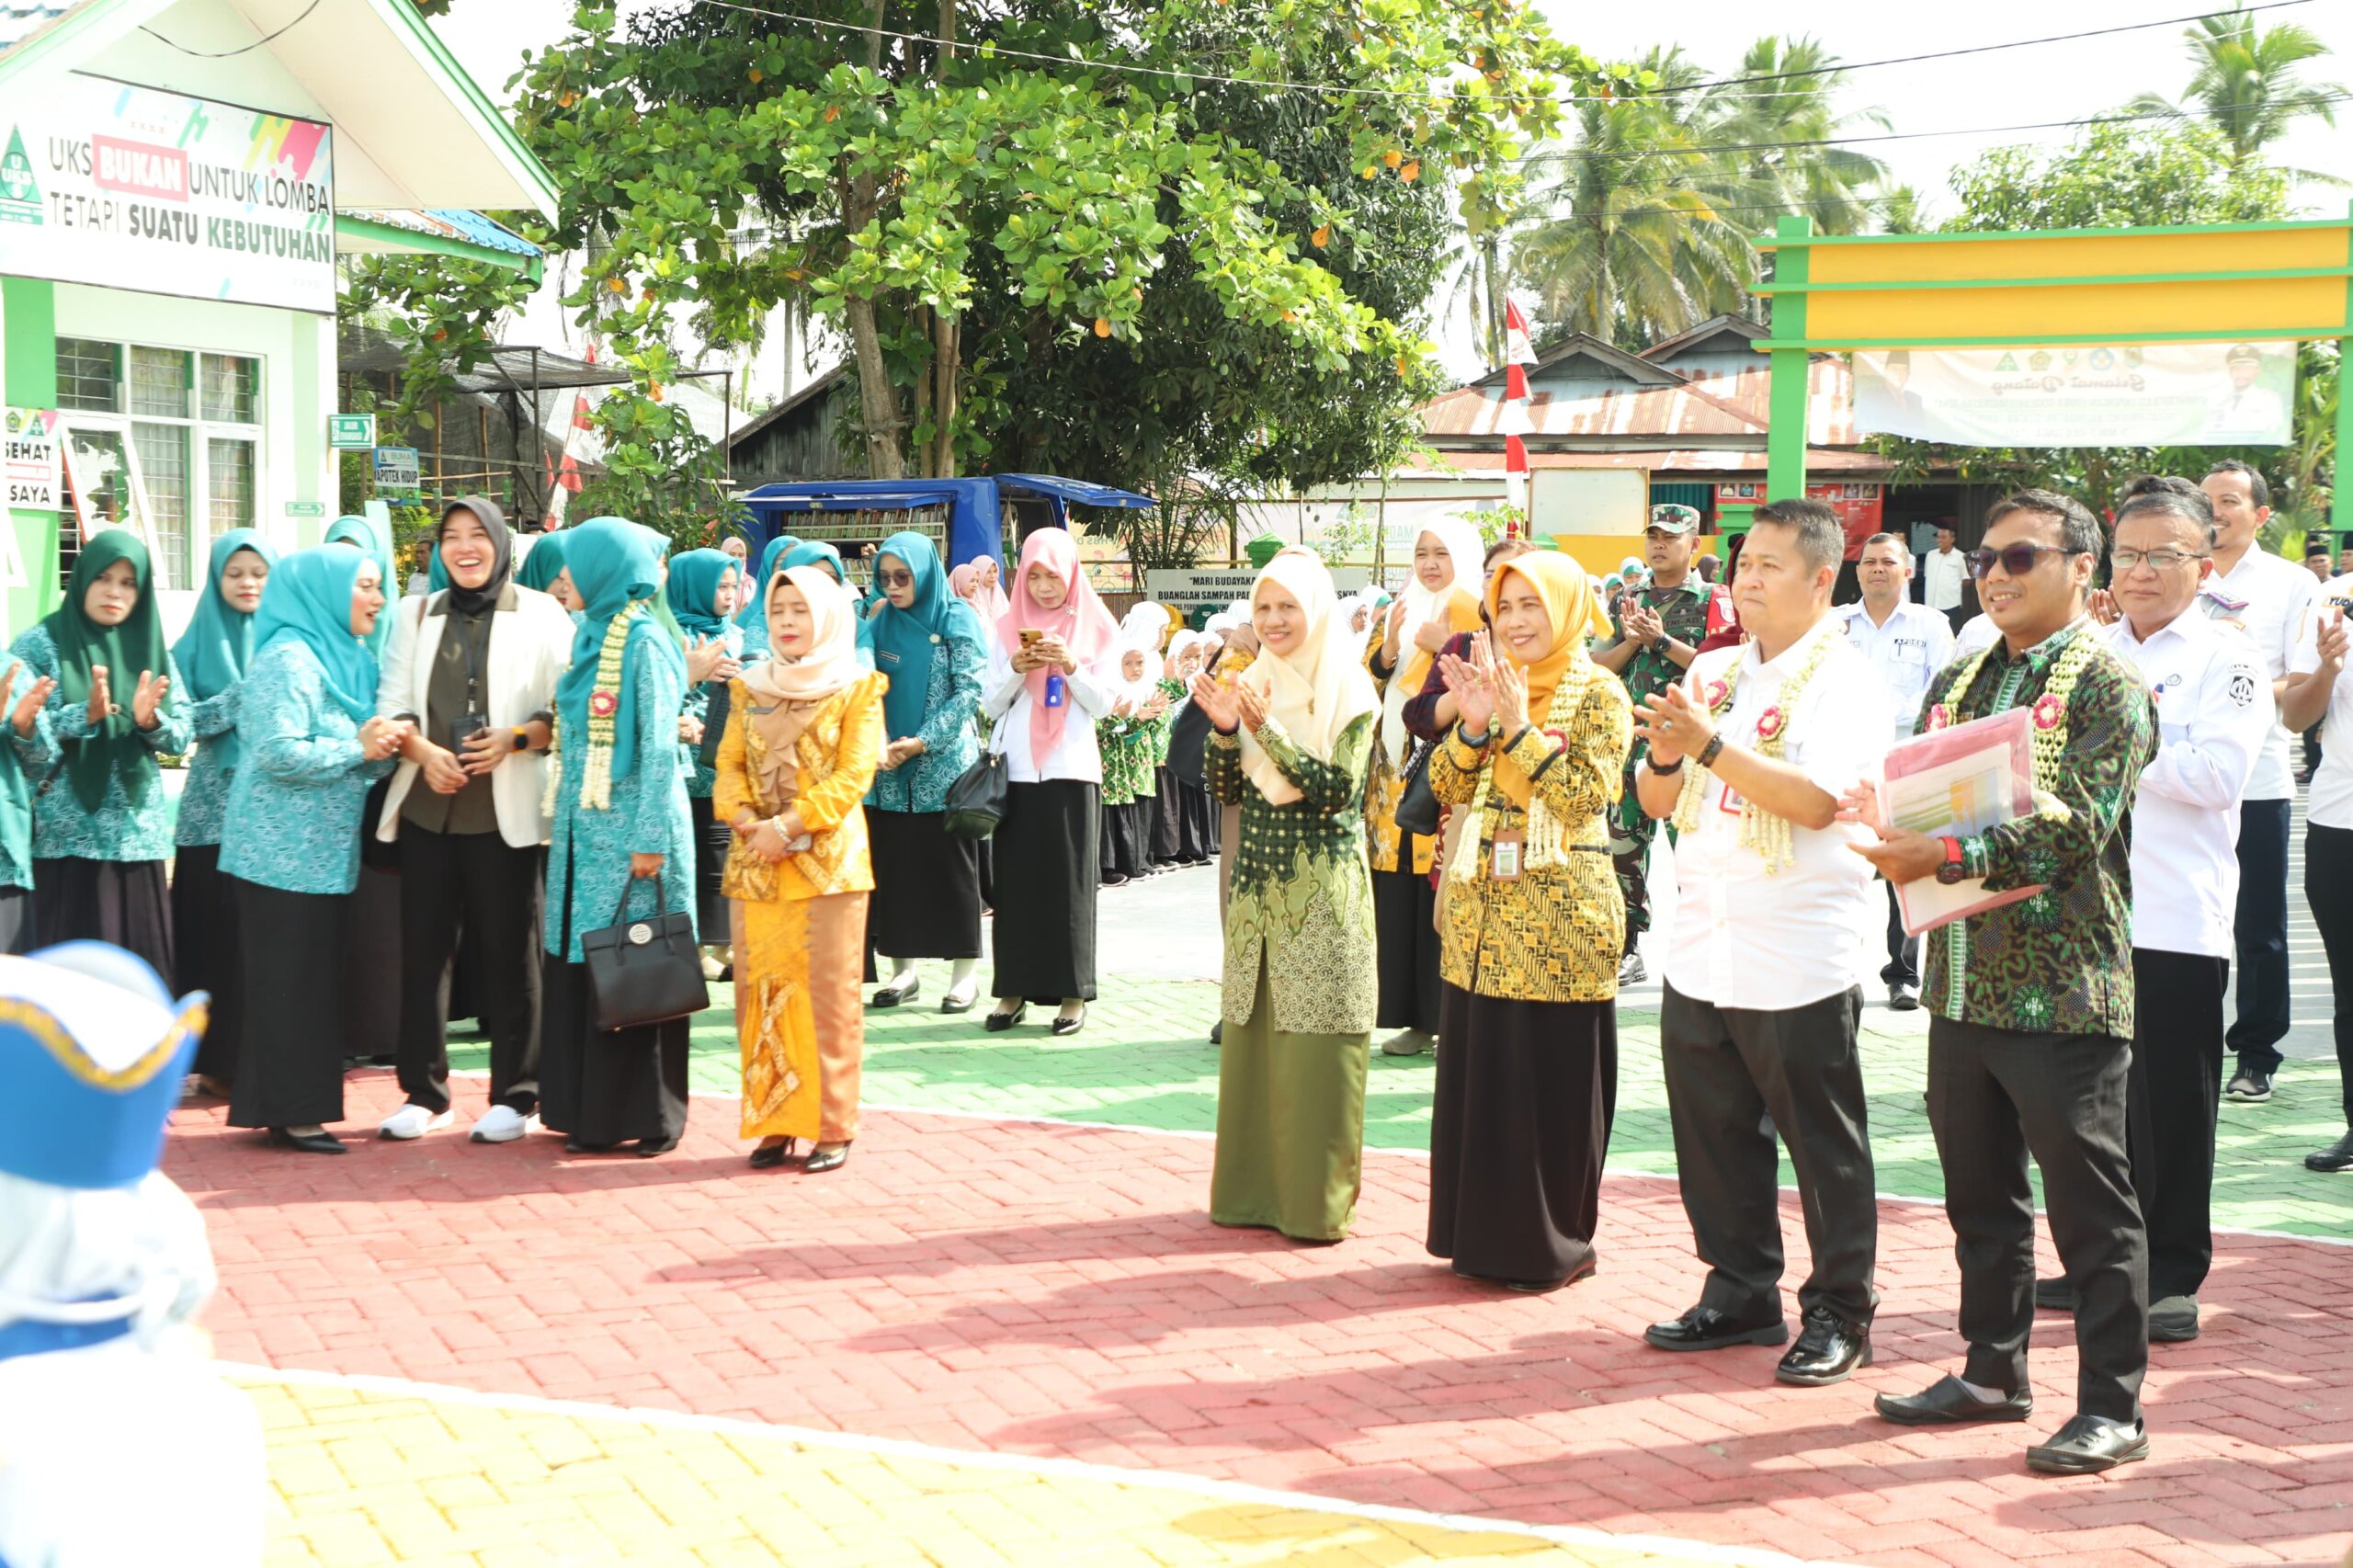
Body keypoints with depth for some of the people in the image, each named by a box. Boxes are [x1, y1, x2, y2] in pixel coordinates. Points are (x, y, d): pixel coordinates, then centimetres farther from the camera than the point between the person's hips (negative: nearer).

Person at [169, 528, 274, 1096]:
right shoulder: (197, 642, 7)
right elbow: (186, 720, -5)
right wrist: (246, 695, -15)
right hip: (215, 809, 0)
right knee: (215, 933, -1)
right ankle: (217, 1058, 6)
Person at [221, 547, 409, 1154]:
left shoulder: (344, 658, 15)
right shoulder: (290, 658, -14)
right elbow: (280, 752, -24)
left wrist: (381, 747, -4)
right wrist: (359, 747, -16)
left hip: (323, 852, 9)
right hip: (286, 852, -9)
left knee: (319, 977, 10)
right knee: (289, 980, -3)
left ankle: (295, 1106, 17)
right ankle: (288, 1111, 3)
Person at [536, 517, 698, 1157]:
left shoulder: (644, 642, -11)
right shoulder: (590, 634, 13)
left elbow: (659, 748, -15)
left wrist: (649, 840, -18)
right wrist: (559, 818, 14)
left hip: (626, 832, -8)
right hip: (583, 827, 8)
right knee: (579, 965, 9)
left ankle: (643, 1115, 5)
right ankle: (590, 1109, 17)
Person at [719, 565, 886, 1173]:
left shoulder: (856, 689, 1)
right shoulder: (750, 688, 15)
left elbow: (854, 773, -8)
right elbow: (730, 763, 9)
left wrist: (788, 825, -15)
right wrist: (748, 820, -10)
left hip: (828, 862, -4)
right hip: (755, 864, 4)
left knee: (829, 996, -3)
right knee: (761, 994, 4)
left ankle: (832, 1127, 2)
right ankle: (773, 1122, 11)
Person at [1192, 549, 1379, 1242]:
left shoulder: (1349, 692, -5)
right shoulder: (1251, 686, 10)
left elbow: (1338, 788, -16)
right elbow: (1227, 790, 8)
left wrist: (1265, 730, -22)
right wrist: (1224, 728, -9)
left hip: (1322, 892, -5)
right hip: (1257, 885, 5)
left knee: (1316, 1042, -3)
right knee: (1252, 1031, 7)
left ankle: (1317, 1197, 4)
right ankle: (1255, 1185, 16)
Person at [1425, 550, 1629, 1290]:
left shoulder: (1598, 693, -5)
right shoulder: (1492, 685, 14)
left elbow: (1588, 796, -17)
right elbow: (1447, 786, 5)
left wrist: (1519, 726, -22)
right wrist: (1473, 724, -11)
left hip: (1558, 920, -6)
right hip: (1481, 918, 6)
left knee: (1553, 1085, -1)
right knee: (1478, 1077, 10)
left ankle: (1552, 1242, 11)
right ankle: (1485, 1232, 20)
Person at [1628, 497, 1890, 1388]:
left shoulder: (1843, 681, -7)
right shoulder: (1711, 674, 13)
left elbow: (1815, 800, -20)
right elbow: (1657, 803, 14)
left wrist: (1710, 745, -24)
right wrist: (1665, 757, -8)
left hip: (1798, 961, -6)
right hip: (1702, 947, 7)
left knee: (1823, 1145, 2)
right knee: (1713, 1134, 12)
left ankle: (1840, 1314, 13)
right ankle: (1741, 1292, 25)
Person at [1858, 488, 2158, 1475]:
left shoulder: (2107, 685, -7)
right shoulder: (1960, 682, 15)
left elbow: (2076, 826, -19)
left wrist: (1945, 857, -24)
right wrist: (1887, 834, -8)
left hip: (2061, 986, -7)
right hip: (1964, 980, 7)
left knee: (2088, 1203, 0)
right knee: (1979, 1192, 16)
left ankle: (2113, 1406, 8)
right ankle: (1994, 1371, 29)